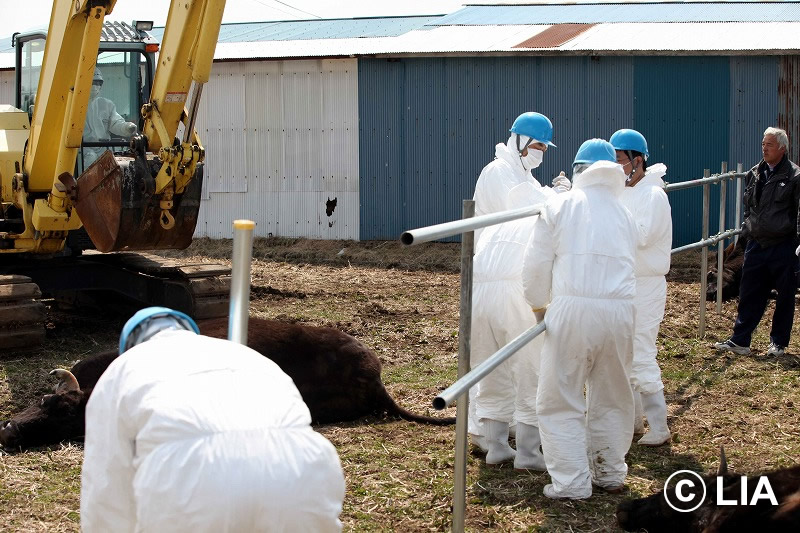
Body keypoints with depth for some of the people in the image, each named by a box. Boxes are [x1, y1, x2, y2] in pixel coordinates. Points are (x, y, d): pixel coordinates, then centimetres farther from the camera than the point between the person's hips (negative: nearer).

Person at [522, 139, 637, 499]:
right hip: (619, 311, 4)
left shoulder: (560, 206, 5)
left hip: (573, 309, -4)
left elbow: (536, 265, 2)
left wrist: (539, 305, 18)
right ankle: (610, 473, 28)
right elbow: (624, 265, 15)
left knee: (561, 401, 4)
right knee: (612, 398, 19)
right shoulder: (624, 214, 17)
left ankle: (572, 483, 1)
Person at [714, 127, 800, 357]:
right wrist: (747, 230, 18)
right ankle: (739, 340, 9)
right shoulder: (754, 174, 10)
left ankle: (778, 343, 16)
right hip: (756, 244, 5)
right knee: (749, 295, 6)